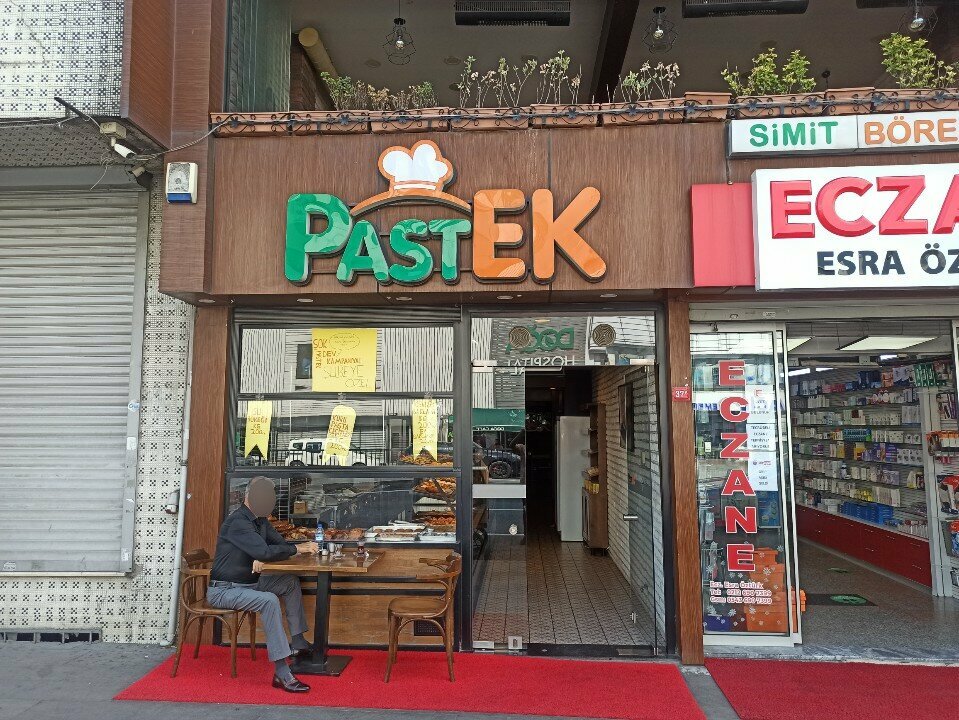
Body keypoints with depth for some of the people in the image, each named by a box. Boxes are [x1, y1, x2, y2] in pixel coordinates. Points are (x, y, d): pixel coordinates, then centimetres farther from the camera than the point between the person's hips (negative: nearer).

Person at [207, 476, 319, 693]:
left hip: (249, 583, 10)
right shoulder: (238, 522, -22)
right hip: (224, 590, -9)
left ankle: (298, 642, 9)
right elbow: (264, 552, -31)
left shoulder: (260, 521, 7)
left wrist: (261, 558, -16)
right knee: (269, 600, -30)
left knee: (291, 582, 6)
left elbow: (281, 545, 5)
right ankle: (281, 673, -31)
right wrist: (297, 549, -20)